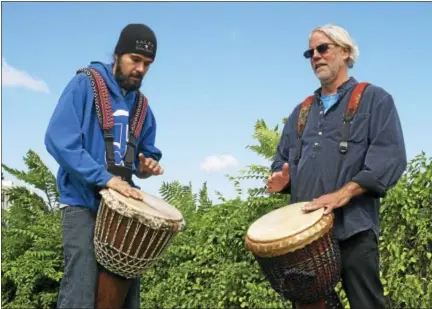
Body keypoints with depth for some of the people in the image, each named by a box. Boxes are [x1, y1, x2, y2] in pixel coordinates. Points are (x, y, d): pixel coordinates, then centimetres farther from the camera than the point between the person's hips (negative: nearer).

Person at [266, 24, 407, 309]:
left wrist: (343, 194, -21)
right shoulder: (302, 111, 23)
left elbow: (391, 156, -9)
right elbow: (283, 159, 26)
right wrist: (282, 178, 0)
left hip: (353, 228, -5)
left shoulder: (374, 100, 5)